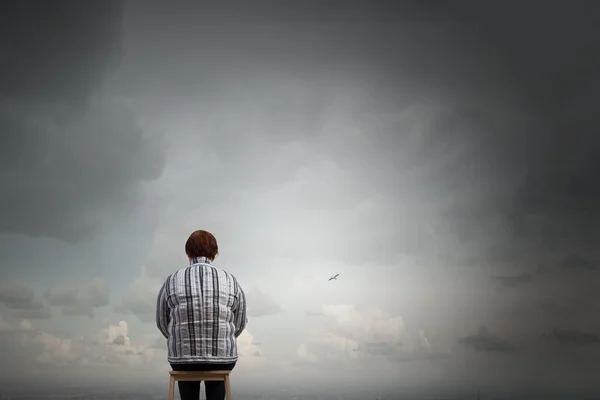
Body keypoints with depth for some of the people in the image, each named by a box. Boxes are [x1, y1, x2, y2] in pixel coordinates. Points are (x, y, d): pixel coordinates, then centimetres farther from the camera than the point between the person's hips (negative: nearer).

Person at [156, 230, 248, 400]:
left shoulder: (171, 281, -5)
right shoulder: (231, 282, -4)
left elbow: (162, 322, 7)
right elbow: (240, 323, 7)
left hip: (183, 356, 0)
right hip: (222, 356, 0)